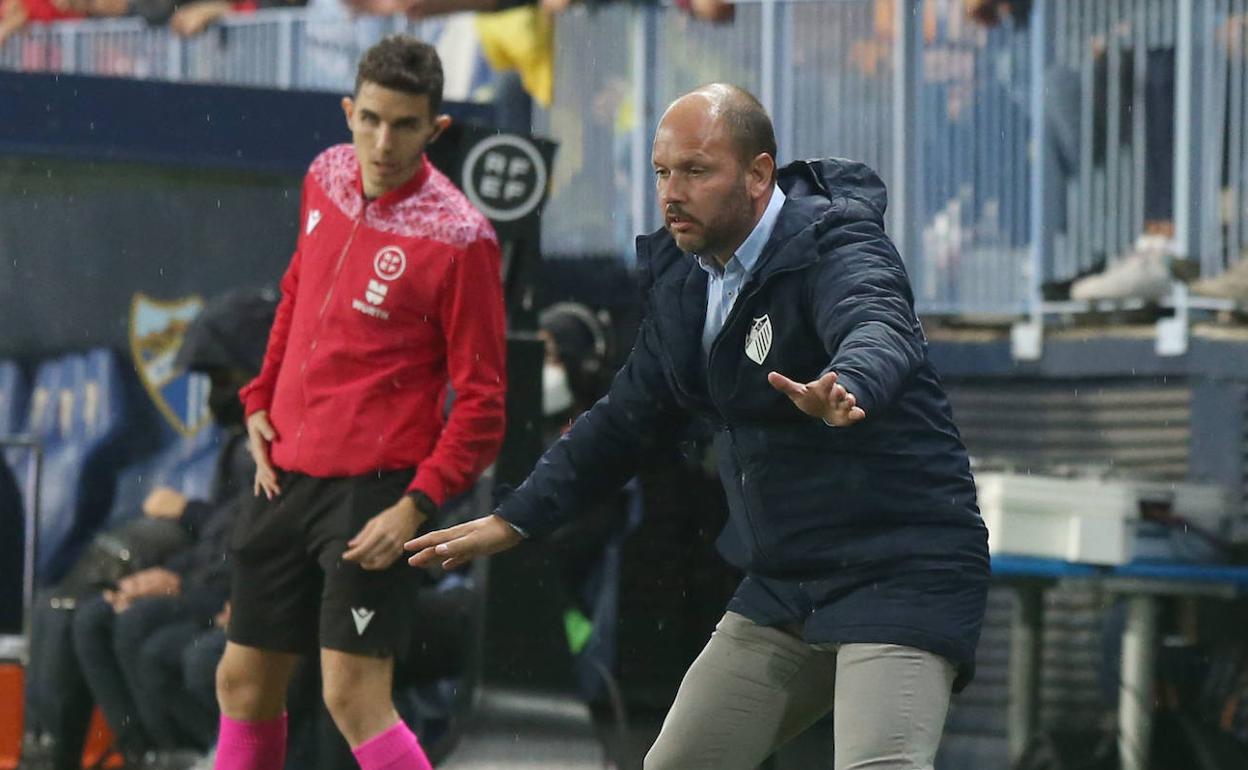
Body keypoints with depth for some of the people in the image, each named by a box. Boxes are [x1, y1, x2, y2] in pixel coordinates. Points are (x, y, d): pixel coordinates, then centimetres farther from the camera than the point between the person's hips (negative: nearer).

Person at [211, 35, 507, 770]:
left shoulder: (458, 239, -15)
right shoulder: (327, 178, 4)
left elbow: (482, 401, -12)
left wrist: (417, 506, -21)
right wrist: (262, 400, 14)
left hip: (373, 489, -7)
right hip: (287, 475, 7)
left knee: (355, 697, -15)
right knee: (244, 683, 13)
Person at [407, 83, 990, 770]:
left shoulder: (836, 248, -17)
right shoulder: (681, 277, 7)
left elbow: (877, 331, -40)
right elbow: (630, 416, 20)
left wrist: (845, 388, -64)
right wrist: (514, 520, 20)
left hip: (901, 573, -8)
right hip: (783, 584, 8)